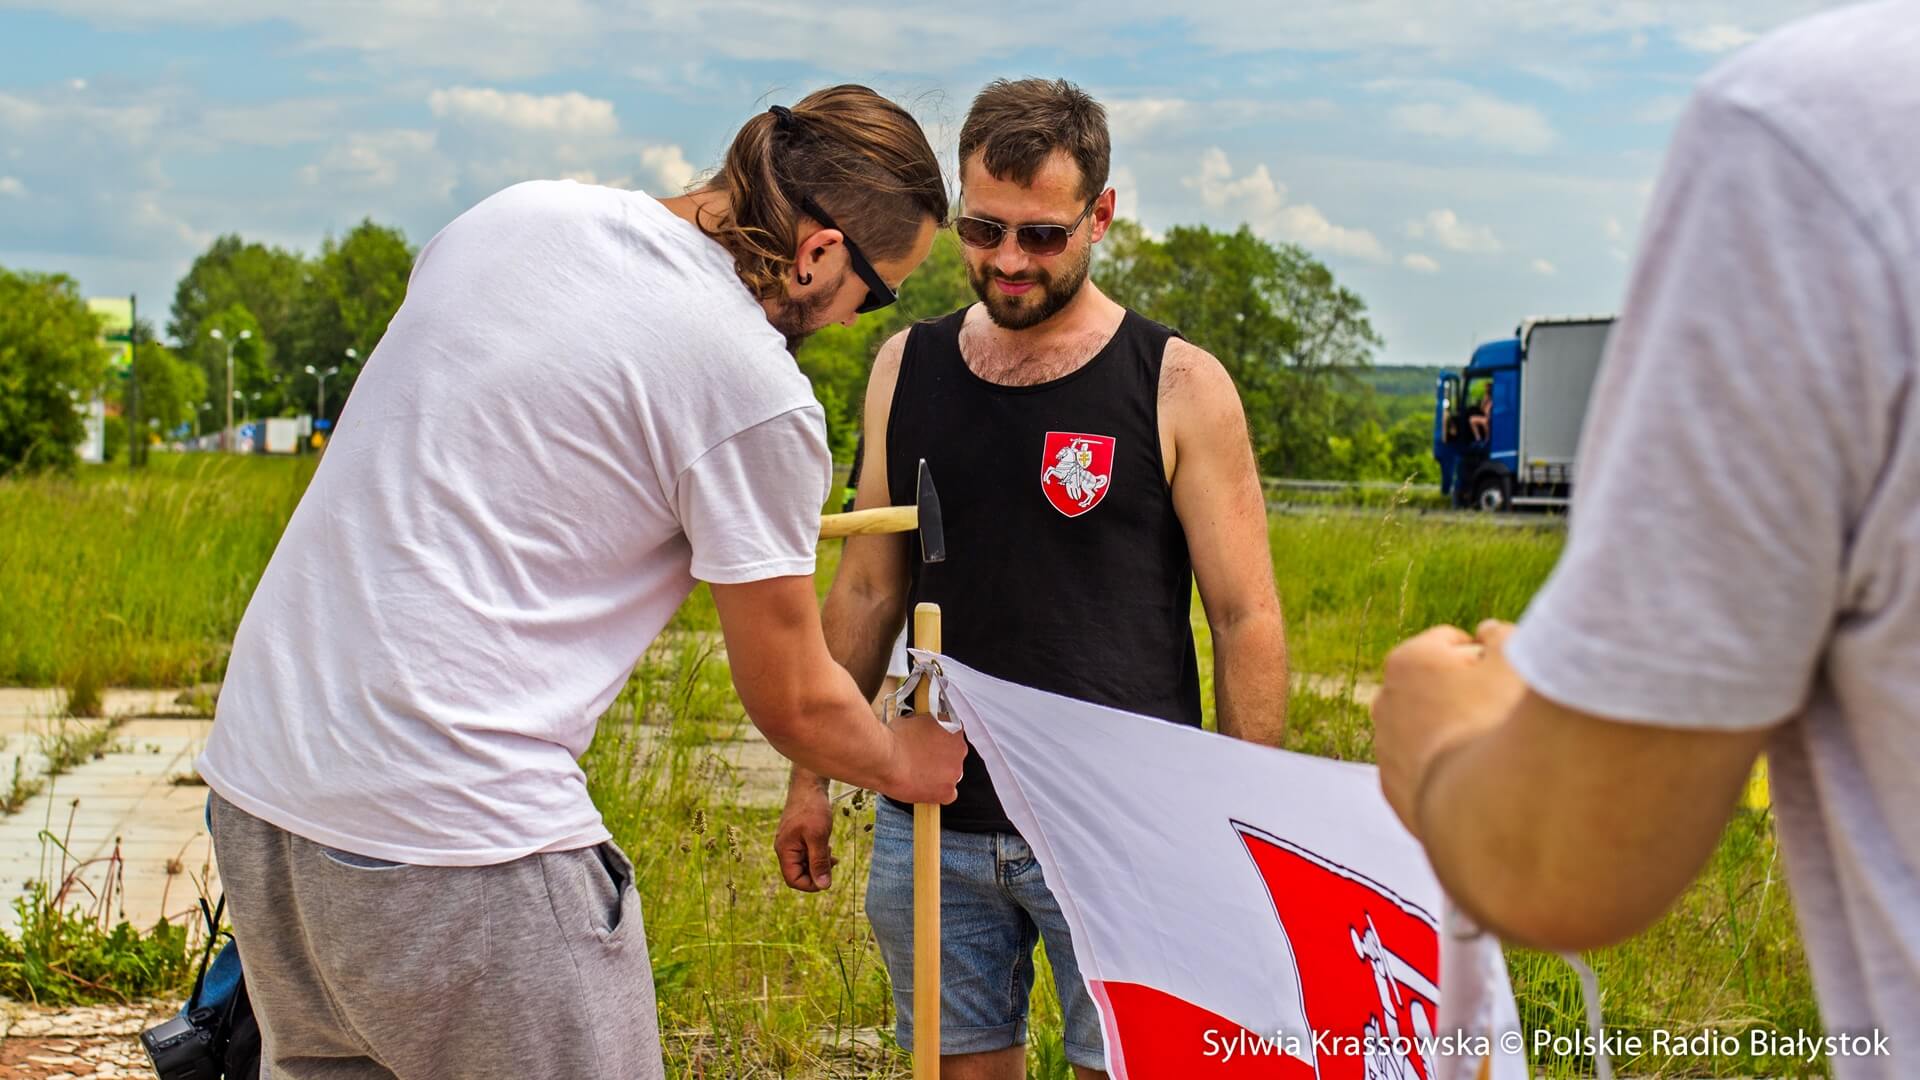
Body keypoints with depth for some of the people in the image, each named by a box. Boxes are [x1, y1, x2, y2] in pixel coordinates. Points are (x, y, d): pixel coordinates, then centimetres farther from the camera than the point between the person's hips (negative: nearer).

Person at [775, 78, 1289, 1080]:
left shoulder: (1179, 387, -4)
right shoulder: (906, 368, 7)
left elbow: (1246, 620, -3)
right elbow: (868, 591, 14)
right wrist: (811, 777, 12)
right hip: (934, 823, 4)